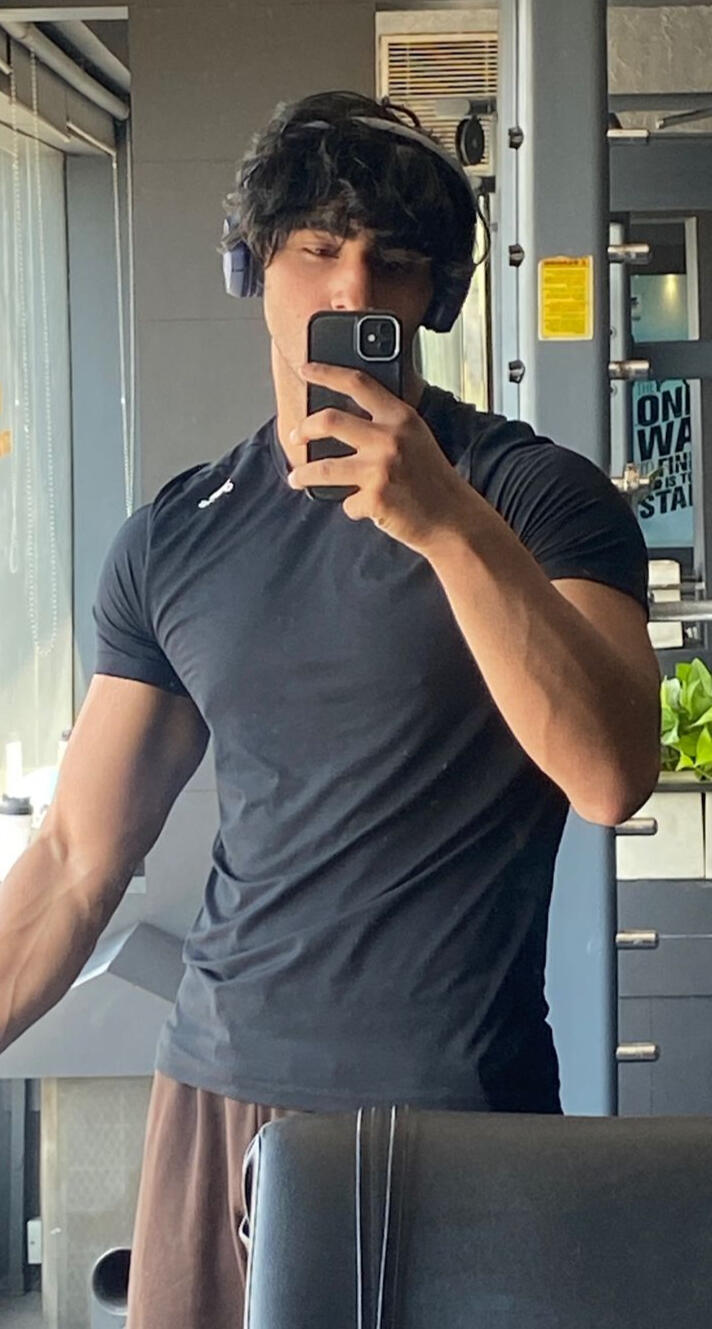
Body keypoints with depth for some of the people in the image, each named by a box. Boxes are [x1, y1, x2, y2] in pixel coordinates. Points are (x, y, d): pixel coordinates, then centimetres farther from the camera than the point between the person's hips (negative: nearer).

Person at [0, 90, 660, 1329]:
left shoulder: (535, 496, -6)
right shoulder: (174, 539, 4)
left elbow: (611, 776, -21)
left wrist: (451, 525, -29)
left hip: (454, 1100, -3)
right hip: (218, 1088, 4)